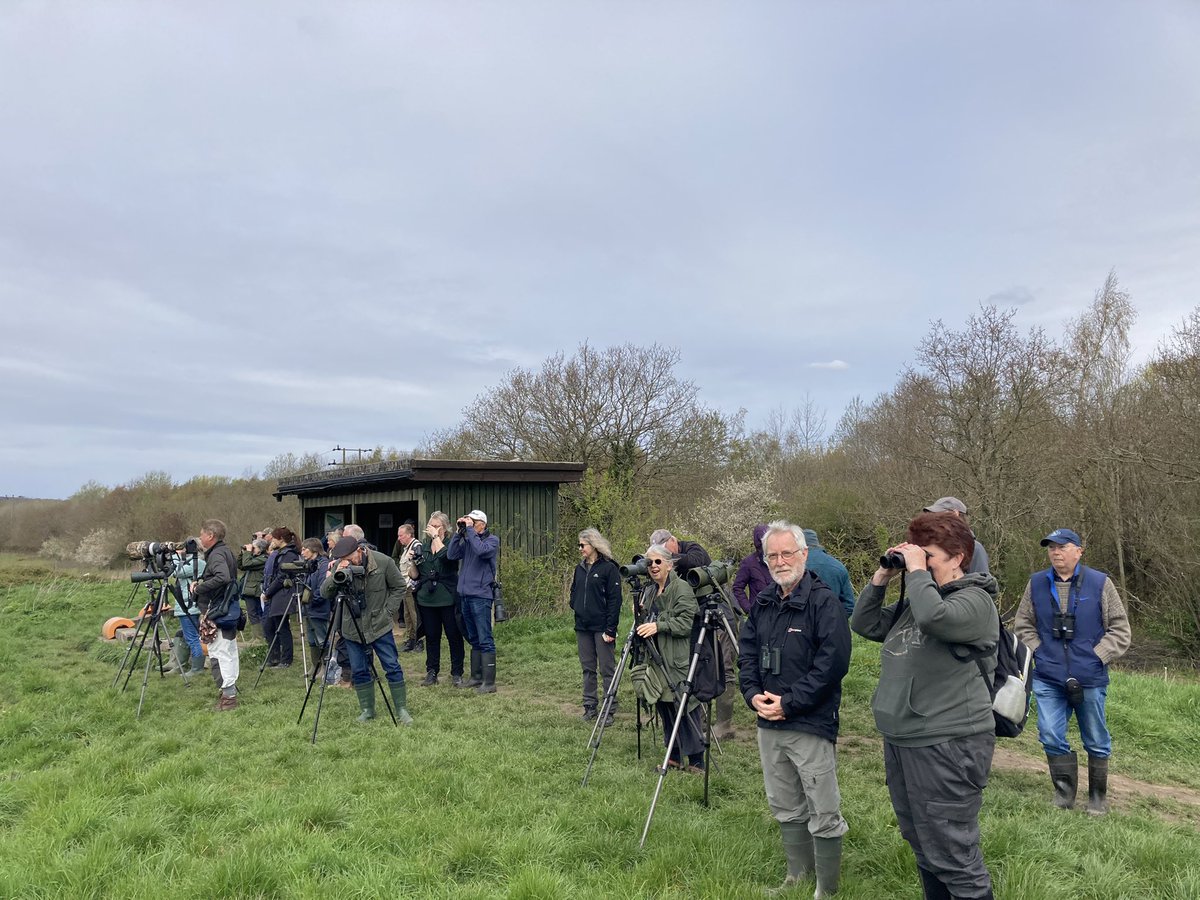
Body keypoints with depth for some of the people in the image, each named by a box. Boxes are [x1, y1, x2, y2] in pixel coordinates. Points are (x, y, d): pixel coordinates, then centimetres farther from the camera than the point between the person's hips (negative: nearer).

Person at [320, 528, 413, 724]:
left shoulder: (383, 562, -13)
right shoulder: (338, 565, -7)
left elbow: (398, 587, -1)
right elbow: (325, 594, -9)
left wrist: (388, 612, -7)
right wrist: (336, 575, -27)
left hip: (379, 625, -2)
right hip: (352, 628, 2)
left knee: (393, 668, 0)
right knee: (359, 671, 7)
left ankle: (402, 709, 11)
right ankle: (367, 710, 23)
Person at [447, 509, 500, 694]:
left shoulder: (492, 540, -3)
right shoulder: (466, 540, 12)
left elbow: (481, 550, -23)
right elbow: (451, 555, 0)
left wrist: (469, 530, -16)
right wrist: (459, 532, -5)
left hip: (481, 596, -6)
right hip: (465, 595, 7)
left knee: (485, 640, -5)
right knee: (473, 639, 15)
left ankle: (489, 682, -2)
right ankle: (476, 677, 25)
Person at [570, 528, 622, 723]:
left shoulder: (609, 568, -9)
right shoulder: (579, 568, 11)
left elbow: (614, 600, -12)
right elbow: (573, 592, 23)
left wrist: (610, 628, -16)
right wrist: (576, 607, 4)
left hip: (602, 627, -6)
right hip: (582, 627, 7)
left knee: (607, 669, 1)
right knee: (588, 669, 12)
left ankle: (609, 710, 7)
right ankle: (589, 707, 21)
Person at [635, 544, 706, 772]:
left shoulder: (682, 588, -10)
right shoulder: (650, 591, 15)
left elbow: (687, 622, -19)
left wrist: (658, 626, -24)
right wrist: (642, 614, 8)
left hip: (679, 661, -8)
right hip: (657, 660, 8)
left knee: (686, 709, -4)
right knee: (664, 707, 12)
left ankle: (696, 760, 7)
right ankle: (674, 757, 24)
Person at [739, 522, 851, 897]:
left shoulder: (824, 601, -12)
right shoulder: (762, 603, 10)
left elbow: (834, 661, -18)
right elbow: (746, 651, 13)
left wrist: (790, 703, -18)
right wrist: (753, 693, -5)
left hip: (811, 724, -7)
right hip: (768, 724, 7)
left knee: (823, 813, 2)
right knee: (785, 808, 19)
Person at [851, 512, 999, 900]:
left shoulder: (975, 600, -11)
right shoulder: (912, 603, 12)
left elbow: (934, 617, -32)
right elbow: (864, 624, 14)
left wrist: (916, 571, -19)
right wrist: (882, 576, 5)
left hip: (947, 745, -9)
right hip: (901, 740, 9)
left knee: (953, 856, -3)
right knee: (923, 848, 21)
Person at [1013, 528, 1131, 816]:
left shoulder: (1100, 583, -4)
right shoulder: (1036, 583, 2)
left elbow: (1120, 630, 0)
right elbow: (1023, 626, 11)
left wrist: (1095, 657, -8)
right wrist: (1040, 653, -1)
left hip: (1090, 680, -1)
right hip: (1048, 679, 2)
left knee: (1096, 741, 12)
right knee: (1051, 738, 0)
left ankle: (1098, 796, 30)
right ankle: (1064, 792, 19)